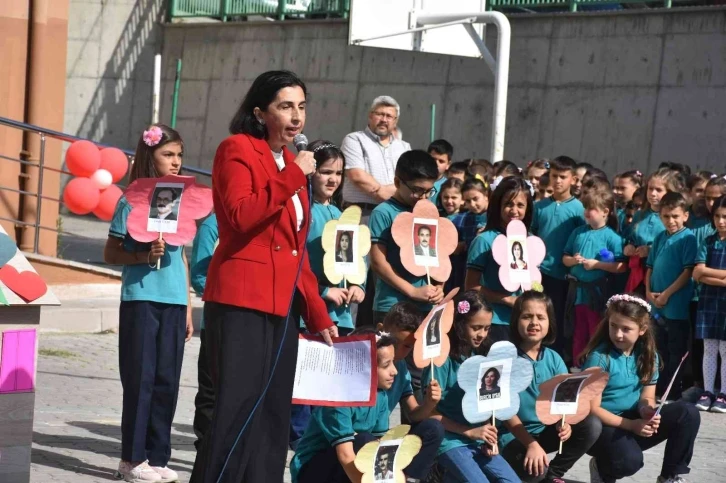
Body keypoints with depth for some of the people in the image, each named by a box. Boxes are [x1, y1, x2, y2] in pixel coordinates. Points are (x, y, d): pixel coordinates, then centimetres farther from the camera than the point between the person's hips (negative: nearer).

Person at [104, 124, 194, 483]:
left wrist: (188, 307, 14)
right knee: (140, 379, -3)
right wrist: (143, 256, -20)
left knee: (167, 381, 5)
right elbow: (110, 254, -3)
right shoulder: (132, 201, -4)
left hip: (174, 303, 5)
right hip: (141, 301, -5)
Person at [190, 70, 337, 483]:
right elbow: (241, 217, -20)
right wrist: (292, 178, -19)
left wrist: (317, 312, 15)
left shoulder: (289, 161, 18)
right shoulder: (238, 150, -4)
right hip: (241, 301, -8)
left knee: (272, 415, 9)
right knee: (238, 410, -12)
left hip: (283, 304, 8)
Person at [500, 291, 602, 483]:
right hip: (513, 436, -5)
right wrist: (531, 444, -26)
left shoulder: (554, 359, 1)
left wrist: (564, 423, -26)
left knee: (592, 425, -15)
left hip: (546, 430, 6)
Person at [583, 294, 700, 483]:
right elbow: (592, 409, -16)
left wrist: (647, 410, -20)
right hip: (604, 426, -6)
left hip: (635, 420, 6)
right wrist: (631, 425, -21)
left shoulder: (647, 355, 2)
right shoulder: (599, 357, -16)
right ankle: (603, 468, 2)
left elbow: (647, 396, 5)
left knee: (688, 414, -14)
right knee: (629, 460, -36)